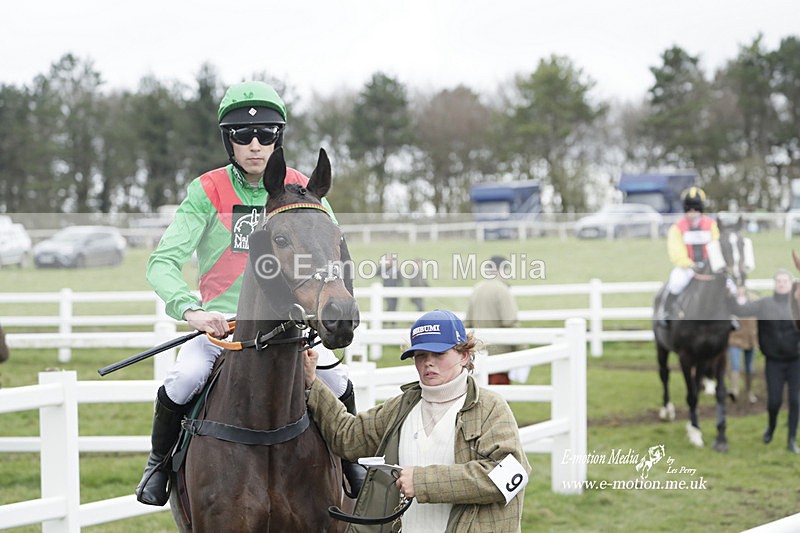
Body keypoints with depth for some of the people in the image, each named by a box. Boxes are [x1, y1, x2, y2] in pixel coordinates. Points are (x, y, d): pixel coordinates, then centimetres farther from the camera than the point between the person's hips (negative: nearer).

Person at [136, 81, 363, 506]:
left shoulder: (301, 191, 0)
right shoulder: (207, 192, -8)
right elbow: (163, 263, -15)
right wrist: (191, 310, -33)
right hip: (218, 324, -2)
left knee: (338, 383, -17)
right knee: (181, 383, -27)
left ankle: (348, 460, 14)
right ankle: (159, 463, 3)